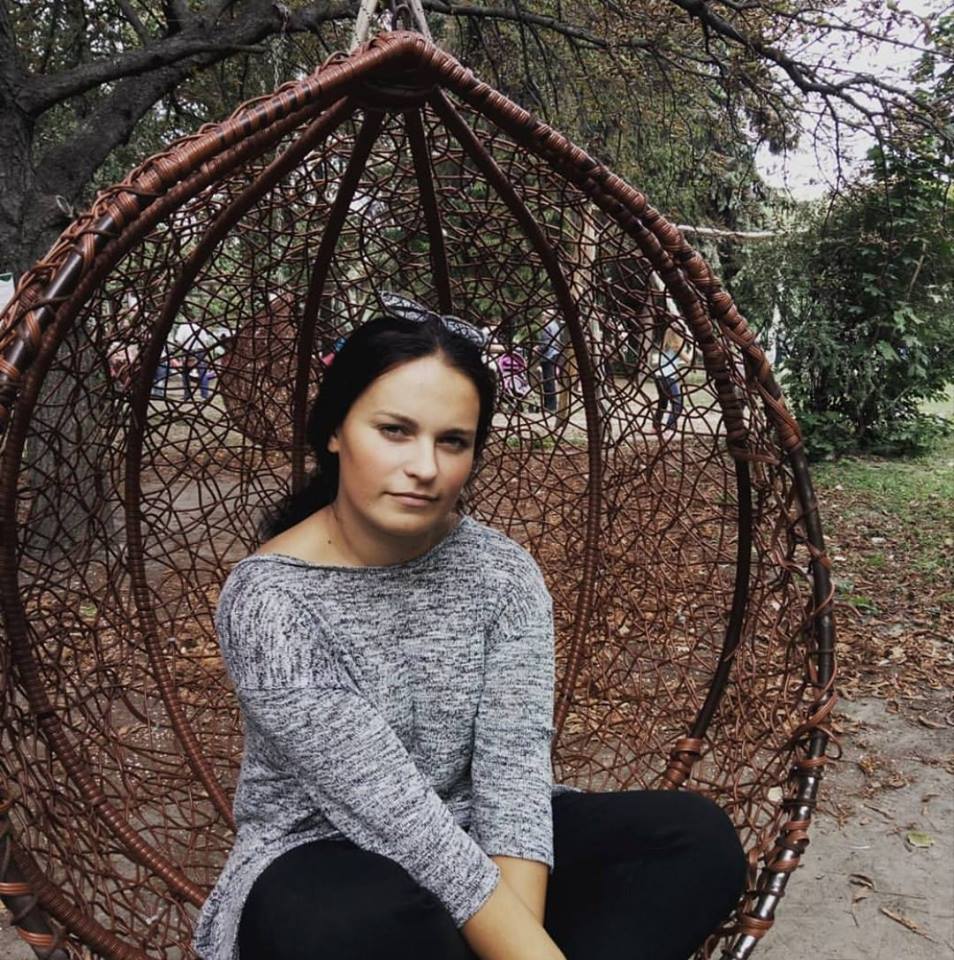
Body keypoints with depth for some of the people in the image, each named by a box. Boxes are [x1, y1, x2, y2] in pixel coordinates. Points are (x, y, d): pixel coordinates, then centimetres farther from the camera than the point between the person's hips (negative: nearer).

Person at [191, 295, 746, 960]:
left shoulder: (504, 572, -8)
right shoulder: (269, 598, -21)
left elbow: (513, 768, -15)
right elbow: (389, 809, -26)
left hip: (474, 848, 4)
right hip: (324, 864, -3)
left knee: (698, 838, -14)